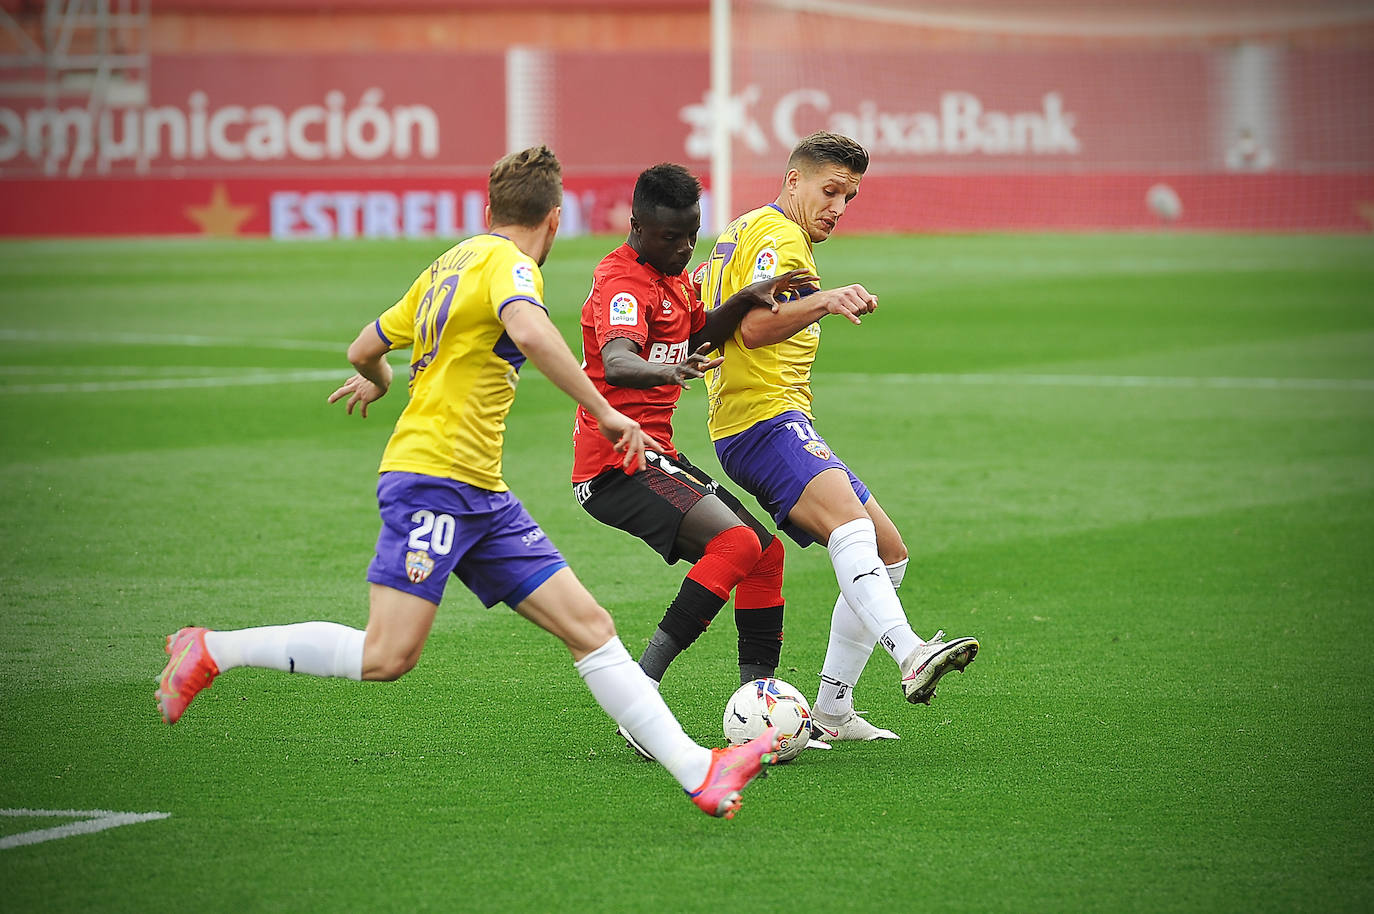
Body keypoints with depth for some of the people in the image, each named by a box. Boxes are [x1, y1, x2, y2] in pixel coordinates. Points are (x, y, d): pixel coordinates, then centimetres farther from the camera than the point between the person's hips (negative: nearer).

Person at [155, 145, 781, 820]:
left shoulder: (449, 264, 19)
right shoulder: (506, 262, -7)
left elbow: (364, 349, 28)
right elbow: (530, 333, -29)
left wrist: (377, 382, 51)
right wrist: (605, 413, -24)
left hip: (483, 497, 10)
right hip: (432, 478, -10)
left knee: (589, 626, 0)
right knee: (388, 656, -15)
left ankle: (698, 772, -7)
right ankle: (210, 652, -1)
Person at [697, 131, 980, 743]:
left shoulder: (743, 231, 22)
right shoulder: (781, 238, -10)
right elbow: (754, 329, -29)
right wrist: (822, 302, -41)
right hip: (767, 421, -11)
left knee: (888, 554, 11)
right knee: (849, 523, -35)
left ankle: (831, 714, 14)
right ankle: (911, 655, -59)